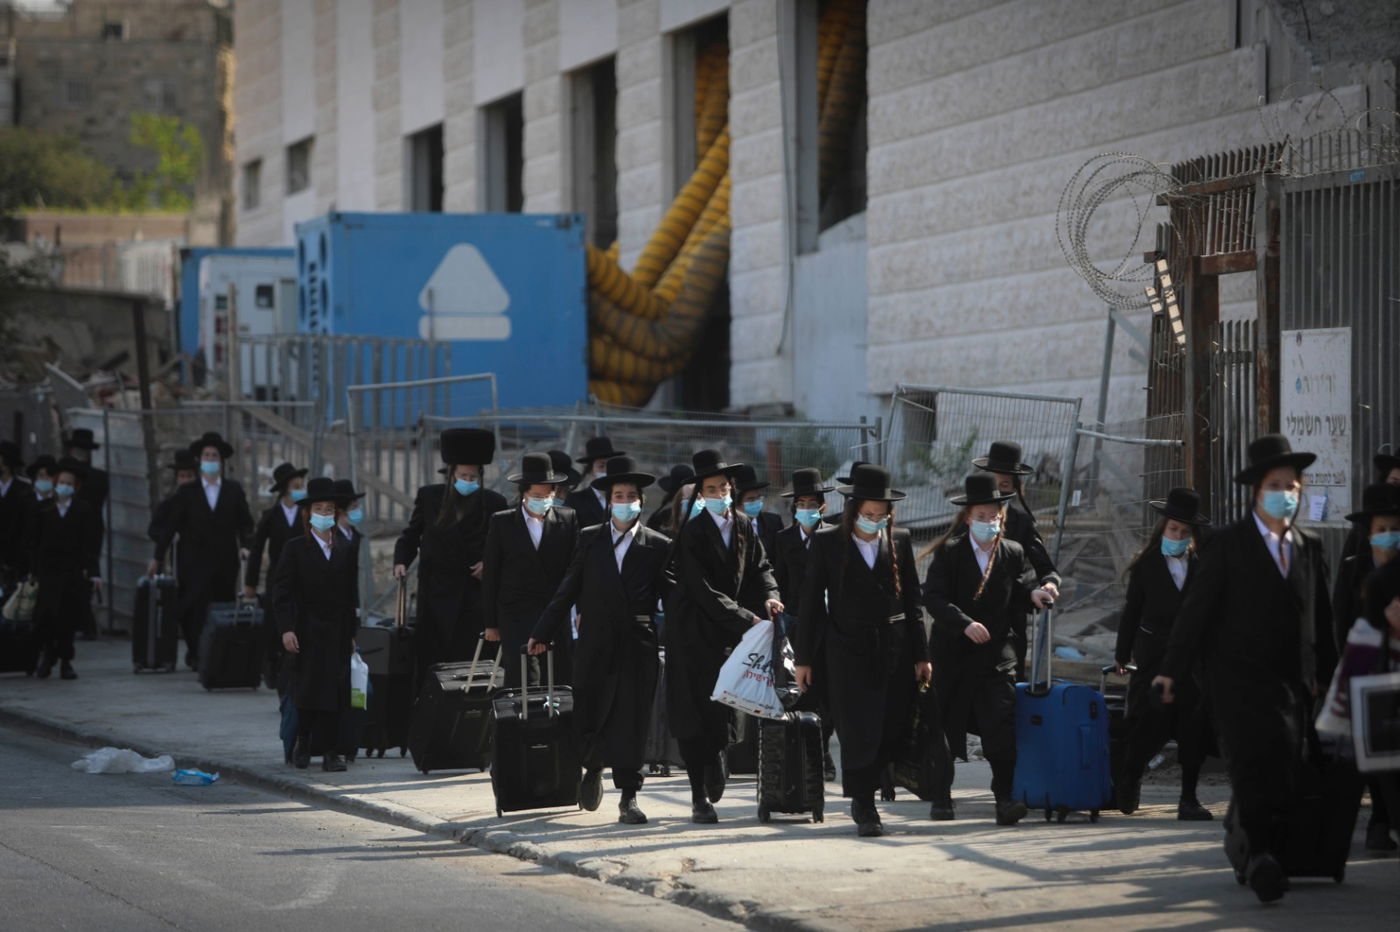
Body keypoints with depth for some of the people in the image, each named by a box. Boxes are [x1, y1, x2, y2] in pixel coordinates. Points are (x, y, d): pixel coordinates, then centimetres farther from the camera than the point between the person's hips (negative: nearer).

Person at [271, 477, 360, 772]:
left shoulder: (346, 549, 12)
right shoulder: (295, 548, 1)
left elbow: (351, 593, 14)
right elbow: (282, 592, -3)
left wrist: (352, 632, 11)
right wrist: (286, 629, -13)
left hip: (338, 632, 3)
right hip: (308, 631, -3)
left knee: (336, 690, -2)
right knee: (308, 689, -8)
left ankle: (330, 750, 1)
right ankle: (303, 742, 10)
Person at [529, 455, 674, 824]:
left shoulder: (659, 546, 5)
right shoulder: (589, 539, 9)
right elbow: (567, 592, 11)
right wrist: (542, 633, 10)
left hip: (638, 649, -1)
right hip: (594, 646, 1)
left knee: (632, 722, -3)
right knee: (587, 719, 2)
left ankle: (628, 796, 2)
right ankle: (593, 770, 31)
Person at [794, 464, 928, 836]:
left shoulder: (899, 541, 6)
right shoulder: (827, 542, 0)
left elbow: (912, 599, 9)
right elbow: (811, 601, 3)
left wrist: (920, 655, 6)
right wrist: (805, 658, 1)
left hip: (894, 649, 3)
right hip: (848, 650, -3)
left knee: (891, 733, 3)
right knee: (858, 732, -8)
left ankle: (863, 796, 23)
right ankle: (864, 809, 1)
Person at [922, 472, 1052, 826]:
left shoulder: (1013, 554, 8)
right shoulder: (949, 553, -2)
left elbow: (1022, 591, 7)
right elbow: (933, 597, -12)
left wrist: (1033, 594, -17)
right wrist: (965, 624, -25)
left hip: (996, 654, 1)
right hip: (953, 653, -1)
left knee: (1001, 724, -13)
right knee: (945, 725, 8)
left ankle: (1005, 799, -14)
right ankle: (941, 796, 24)